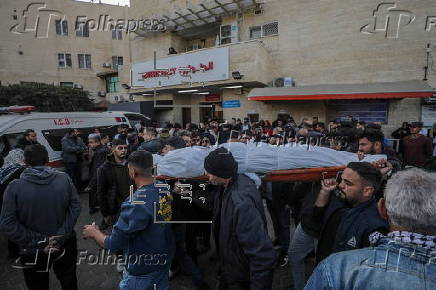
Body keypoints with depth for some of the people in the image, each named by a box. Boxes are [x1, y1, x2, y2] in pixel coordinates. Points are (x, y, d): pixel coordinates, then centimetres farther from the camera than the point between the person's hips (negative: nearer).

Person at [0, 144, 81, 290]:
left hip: (33, 251, -1)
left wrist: (36, 241, -14)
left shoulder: (14, 187, -17)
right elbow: (75, 207, -15)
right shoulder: (64, 179, -12)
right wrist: (61, 237, -14)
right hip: (65, 245, 1)